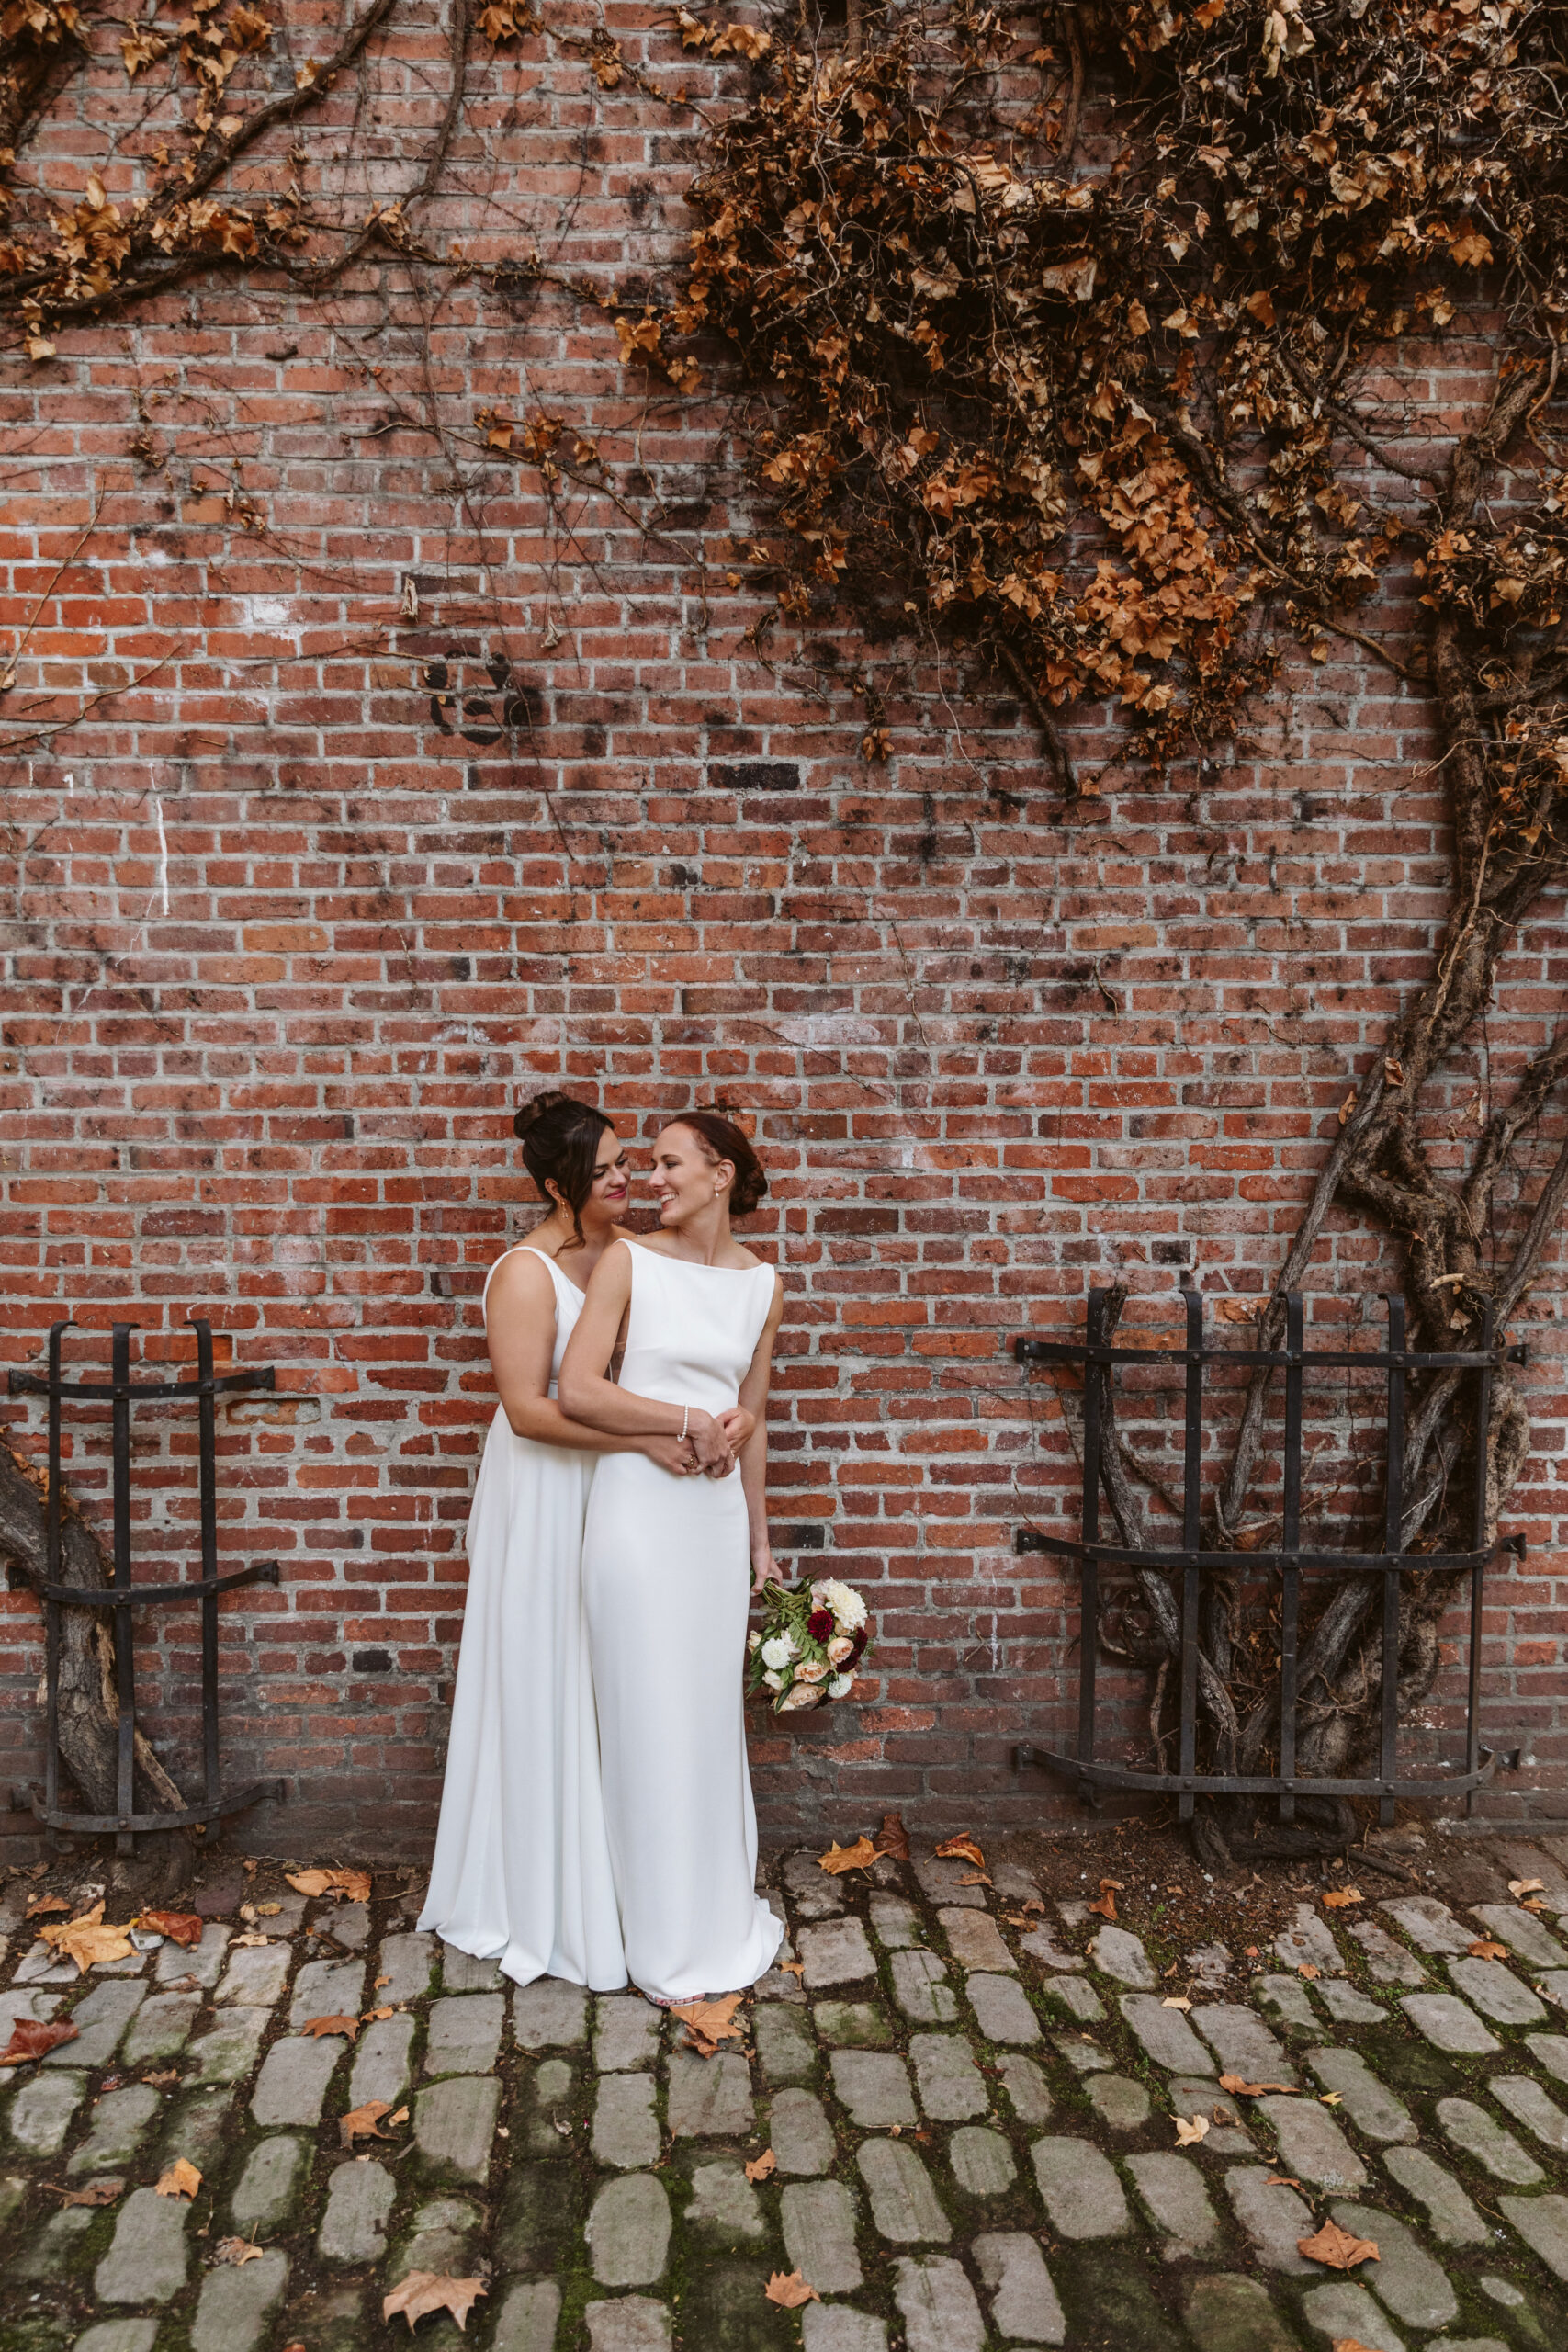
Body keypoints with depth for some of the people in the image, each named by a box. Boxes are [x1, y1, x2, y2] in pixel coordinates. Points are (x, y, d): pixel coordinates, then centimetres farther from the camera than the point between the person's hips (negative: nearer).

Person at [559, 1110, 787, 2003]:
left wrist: (761, 1540, 15)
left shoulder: (762, 1284, 6)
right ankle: (669, 1939, 23)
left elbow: (751, 1422, 12)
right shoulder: (628, 1261, -5)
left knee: (713, 1709, 14)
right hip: (639, 1503, -3)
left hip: (718, 1511, 3)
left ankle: (722, 1907, 35)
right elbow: (577, 1390, -13)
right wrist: (689, 1422, -14)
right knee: (650, 1712, 5)